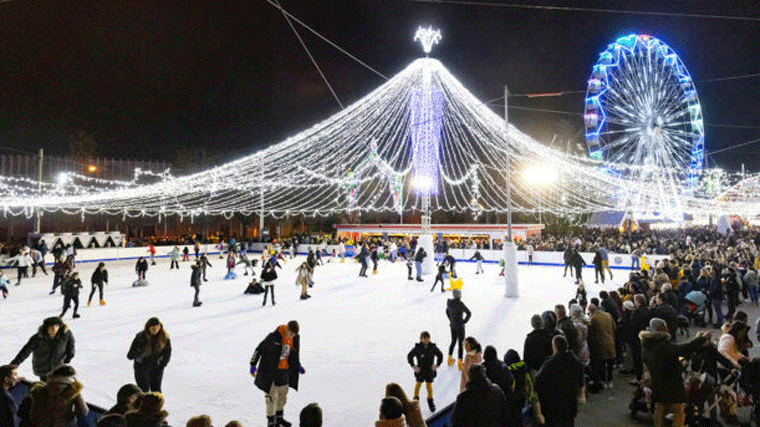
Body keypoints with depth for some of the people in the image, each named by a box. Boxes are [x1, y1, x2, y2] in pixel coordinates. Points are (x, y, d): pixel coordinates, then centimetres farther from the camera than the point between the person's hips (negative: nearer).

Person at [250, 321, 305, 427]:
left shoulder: (295, 338, -4)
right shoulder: (274, 336, -24)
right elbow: (260, 348, -14)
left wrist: (298, 366, 10)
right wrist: (253, 364, -10)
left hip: (284, 370, 6)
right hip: (270, 370, -6)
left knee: (283, 393, 15)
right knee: (271, 395, 0)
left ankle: (279, 417, 34)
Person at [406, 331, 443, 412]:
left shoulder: (433, 347, -7)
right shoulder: (417, 347, -11)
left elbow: (440, 355, 8)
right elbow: (409, 356, -1)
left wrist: (437, 365, 4)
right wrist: (413, 365, -4)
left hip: (430, 370, 1)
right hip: (420, 370, -1)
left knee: (429, 385, 7)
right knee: (418, 384, 9)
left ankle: (430, 401, 24)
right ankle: (416, 399, 30)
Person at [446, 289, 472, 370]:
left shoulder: (449, 303, -2)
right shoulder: (460, 304, -23)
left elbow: (447, 311, 16)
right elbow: (469, 313, -23)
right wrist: (465, 321, -9)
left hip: (452, 325, 7)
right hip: (460, 326, -7)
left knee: (453, 341, 22)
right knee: (460, 344, 5)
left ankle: (450, 359, 34)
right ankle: (459, 362, 11)